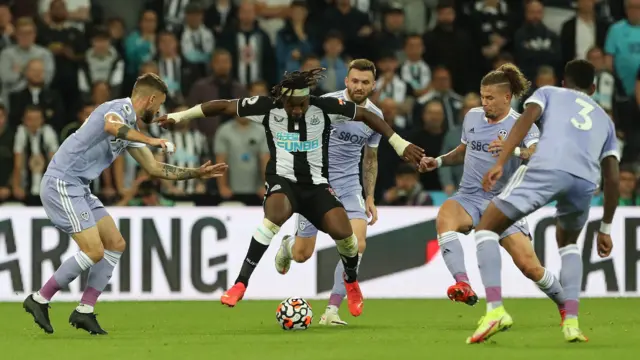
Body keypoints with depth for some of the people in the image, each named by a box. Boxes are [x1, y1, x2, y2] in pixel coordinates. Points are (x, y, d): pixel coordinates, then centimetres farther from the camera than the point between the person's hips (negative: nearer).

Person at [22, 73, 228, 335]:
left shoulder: (129, 127, 19)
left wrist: (197, 173, 26)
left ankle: (85, 311, 7)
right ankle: (39, 300, -3)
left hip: (78, 188, 10)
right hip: (61, 183, -10)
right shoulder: (121, 108, -10)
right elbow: (111, 126, -36)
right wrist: (152, 141, -35)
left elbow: (154, 168, 26)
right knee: (94, 251, -14)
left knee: (115, 244, 8)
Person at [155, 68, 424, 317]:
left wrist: (400, 144, 2)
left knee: (342, 231, -20)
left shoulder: (325, 108, -8)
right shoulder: (268, 108, -7)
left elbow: (366, 115, 2)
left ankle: (352, 281, 17)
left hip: (317, 184, 2)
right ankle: (241, 283, -33)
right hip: (282, 181, -2)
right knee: (277, 212, -37)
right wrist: (180, 116, 6)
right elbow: (224, 106, 2)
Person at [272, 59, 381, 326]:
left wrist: (370, 197, 12)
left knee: (357, 245, -20)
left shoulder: (375, 116, 2)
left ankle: (331, 311, -13)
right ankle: (287, 245, 42)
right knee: (302, 254, 1)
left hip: (349, 187, 3)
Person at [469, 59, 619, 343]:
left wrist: (500, 164, -3)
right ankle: (571, 321, 14)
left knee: (486, 229, 11)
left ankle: (495, 309, -11)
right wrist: (605, 229, 38)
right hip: (585, 181, 4)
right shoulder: (605, 120, 38)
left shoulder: (549, 93, 30)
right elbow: (612, 179, 31)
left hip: (547, 169, -3)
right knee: (568, 243, 33)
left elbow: (526, 119, 7)